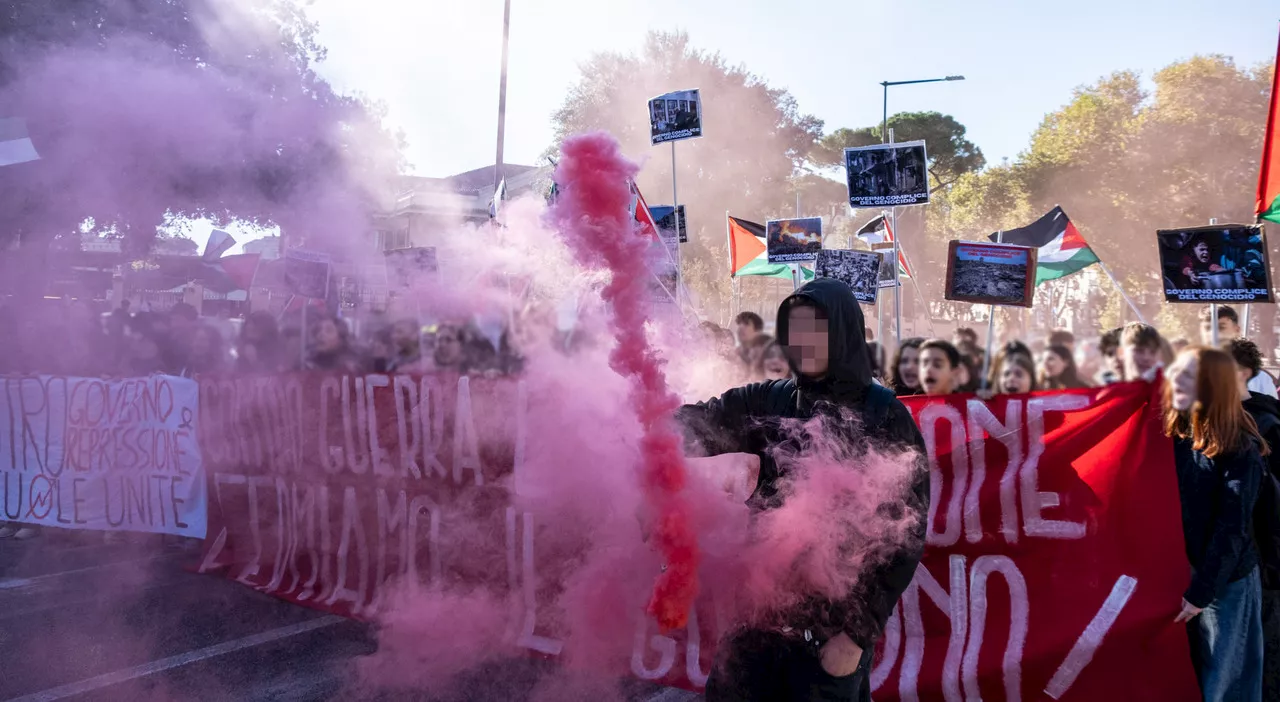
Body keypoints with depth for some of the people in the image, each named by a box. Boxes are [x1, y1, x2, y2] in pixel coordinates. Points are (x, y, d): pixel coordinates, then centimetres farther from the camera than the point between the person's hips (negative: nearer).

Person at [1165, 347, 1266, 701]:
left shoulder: (1240, 449, -13)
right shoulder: (1171, 437, 3)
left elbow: (1231, 527, -17)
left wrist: (1201, 590, -18)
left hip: (1224, 582, -5)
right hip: (1179, 575, 5)